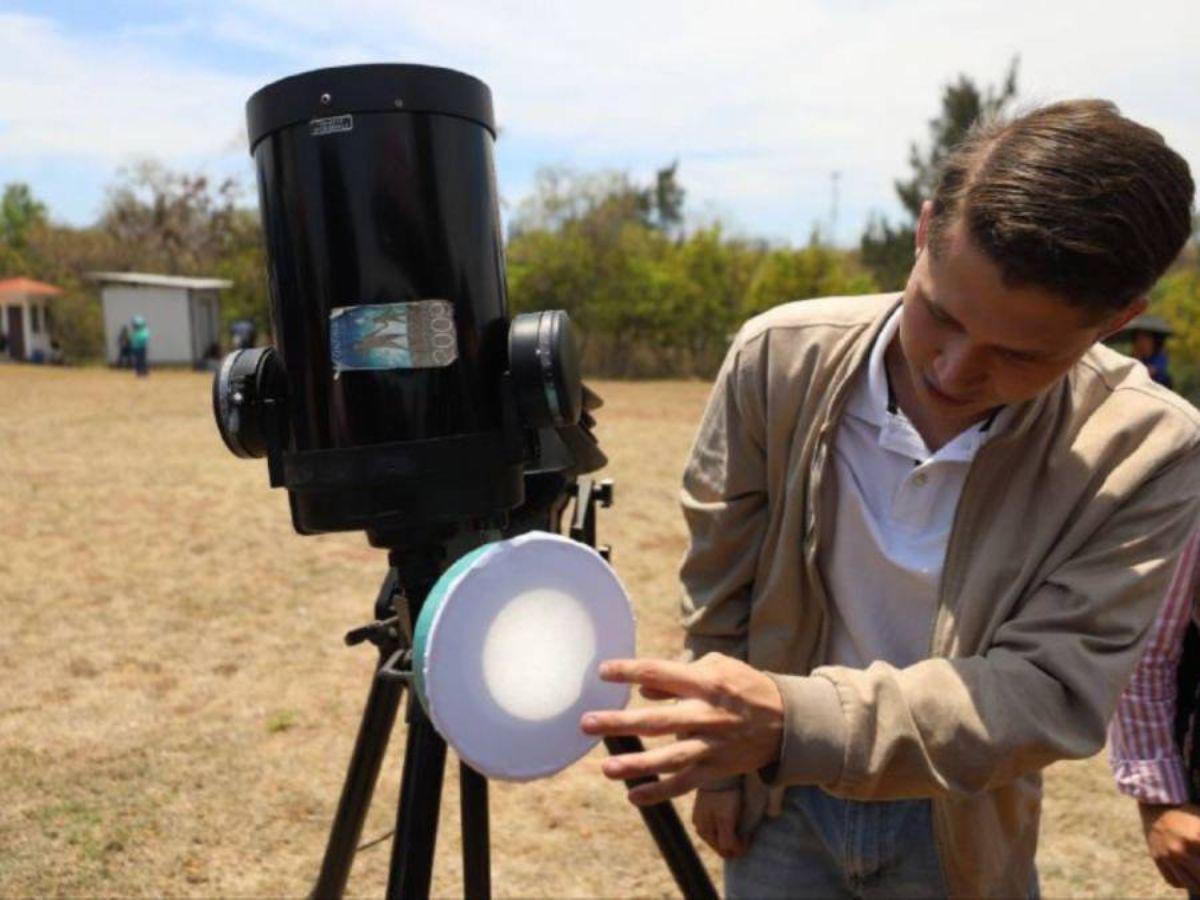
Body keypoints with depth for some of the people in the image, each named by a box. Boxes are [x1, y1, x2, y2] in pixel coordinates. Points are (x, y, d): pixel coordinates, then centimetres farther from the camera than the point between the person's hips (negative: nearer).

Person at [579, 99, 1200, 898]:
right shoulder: (779, 357, -20)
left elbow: (1050, 691, -27)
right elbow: (719, 582, -7)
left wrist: (795, 722, -41)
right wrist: (721, 758, 1)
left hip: (963, 826, 0)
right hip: (784, 806, 1)